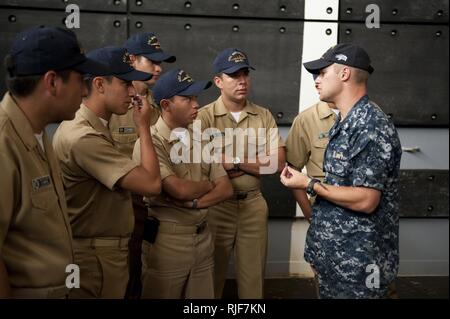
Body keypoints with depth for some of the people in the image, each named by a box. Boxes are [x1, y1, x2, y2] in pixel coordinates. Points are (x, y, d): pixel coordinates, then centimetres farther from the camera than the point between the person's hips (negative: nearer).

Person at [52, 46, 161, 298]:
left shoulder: (91, 127, 9)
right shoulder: (84, 137, -25)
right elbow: (152, 184, -26)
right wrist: (144, 126, -17)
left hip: (107, 249, 10)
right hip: (95, 256, -10)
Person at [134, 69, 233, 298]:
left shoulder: (200, 139, 8)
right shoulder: (150, 142, -14)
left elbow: (226, 189, 3)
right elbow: (179, 190, -24)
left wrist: (194, 202, -14)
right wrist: (207, 185, -4)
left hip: (202, 236, 7)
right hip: (167, 239, -6)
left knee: (203, 294, 17)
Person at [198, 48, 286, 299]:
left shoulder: (264, 116, 3)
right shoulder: (204, 117, -7)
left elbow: (277, 164, -6)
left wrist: (233, 160, -13)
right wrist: (253, 164, -15)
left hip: (254, 204, 3)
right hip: (216, 205, -3)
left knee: (254, 275, 16)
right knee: (213, 275, 14)